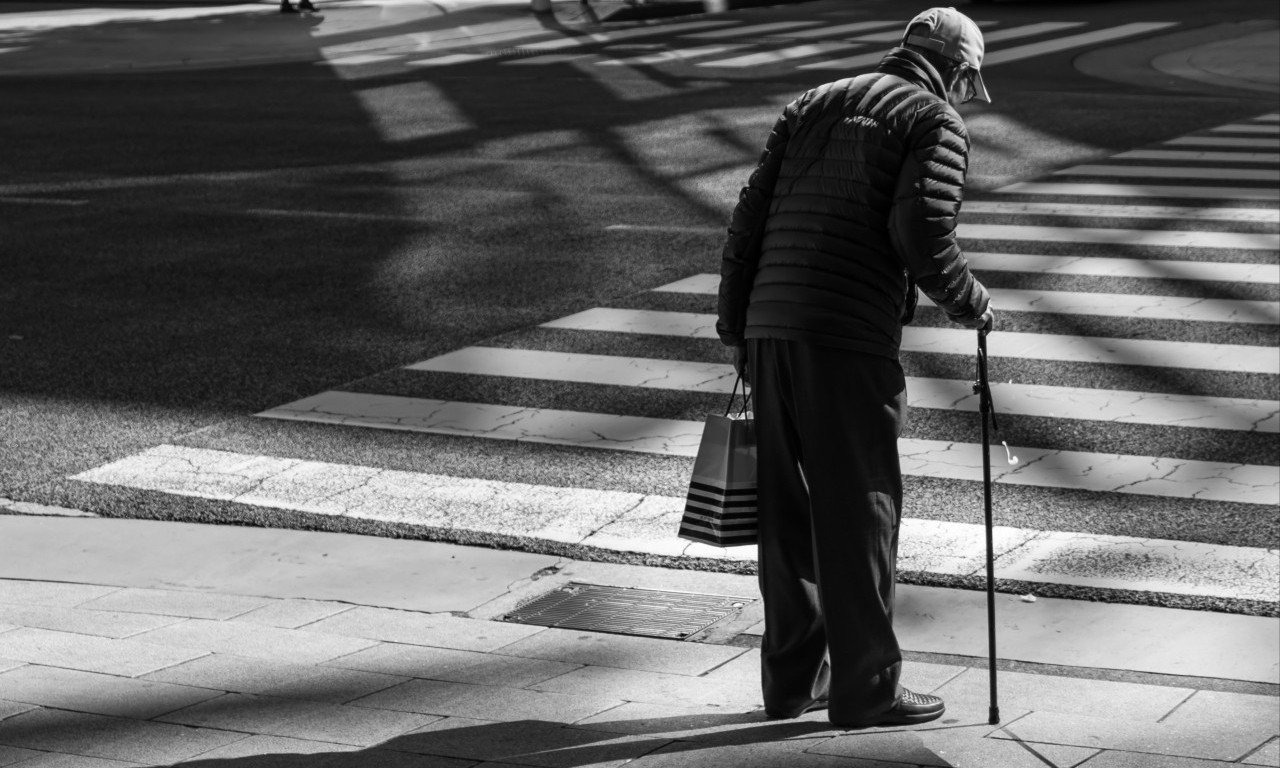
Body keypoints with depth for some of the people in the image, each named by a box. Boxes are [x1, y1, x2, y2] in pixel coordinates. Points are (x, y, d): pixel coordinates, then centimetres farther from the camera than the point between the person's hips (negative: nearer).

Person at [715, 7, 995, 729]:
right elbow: (921, 231, -13)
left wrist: (735, 328, 20)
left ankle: (795, 675, 21)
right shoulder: (938, 123, 3)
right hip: (849, 341, -6)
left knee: (788, 505, 13)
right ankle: (867, 687, 5)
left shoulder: (812, 105, 22)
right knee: (862, 506, 1)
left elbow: (749, 218, 17)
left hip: (768, 326, 7)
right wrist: (970, 303, 3)